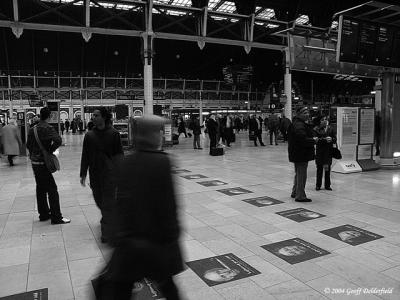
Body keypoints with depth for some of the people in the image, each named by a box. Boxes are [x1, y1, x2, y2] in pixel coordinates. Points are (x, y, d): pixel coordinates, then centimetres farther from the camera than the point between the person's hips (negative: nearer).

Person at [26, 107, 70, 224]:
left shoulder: (33, 129, 8)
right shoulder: (48, 128, -15)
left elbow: (28, 145, 17)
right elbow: (58, 140, -31)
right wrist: (50, 151, -16)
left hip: (34, 162, 8)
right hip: (42, 163, -8)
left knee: (40, 188, 16)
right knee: (52, 189, -4)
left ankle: (43, 214, 26)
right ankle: (56, 217, -1)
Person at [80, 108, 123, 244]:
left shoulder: (113, 133, -6)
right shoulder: (89, 135, 3)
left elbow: (119, 154, -3)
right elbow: (85, 156, 6)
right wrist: (83, 174, 5)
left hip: (109, 173, -4)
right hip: (94, 174, 4)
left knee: (107, 202, -2)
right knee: (98, 199, 15)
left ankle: (106, 231, 7)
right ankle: (107, 217, 45)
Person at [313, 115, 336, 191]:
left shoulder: (330, 129, 6)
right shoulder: (316, 129, -4)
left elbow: (335, 139, 6)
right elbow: (317, 140, -13)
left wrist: (331, 139, -16)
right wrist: (325, 139, -24)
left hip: (328, 151, 3)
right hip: (320, 151, -2)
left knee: (328, 168, 5)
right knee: (319, 168, 3)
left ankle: (327, 185, 16)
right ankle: (318, 185, 14)